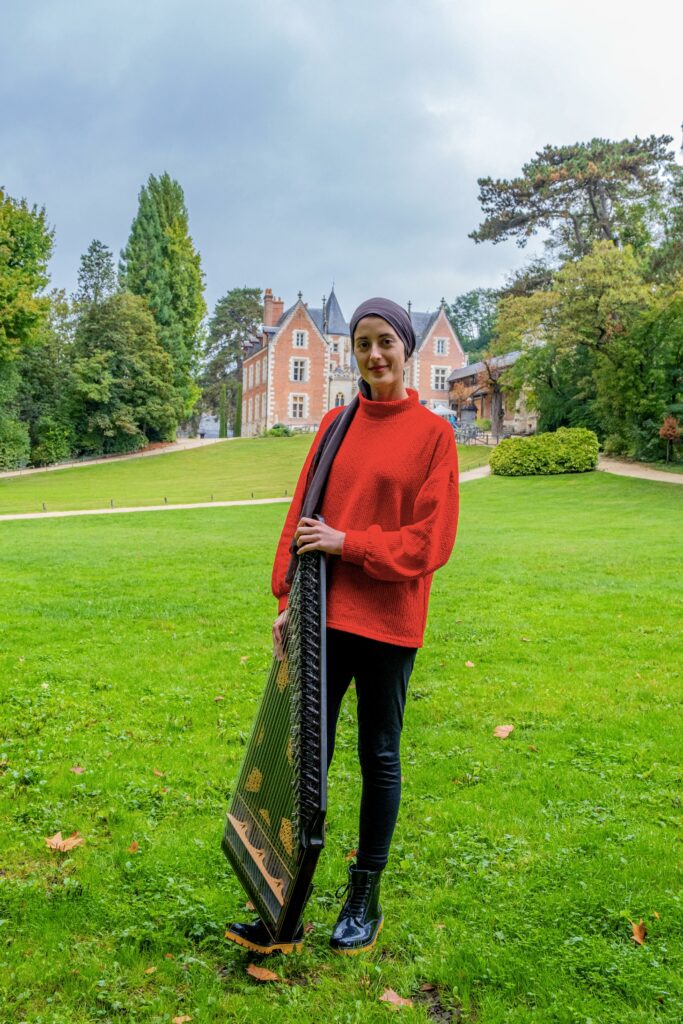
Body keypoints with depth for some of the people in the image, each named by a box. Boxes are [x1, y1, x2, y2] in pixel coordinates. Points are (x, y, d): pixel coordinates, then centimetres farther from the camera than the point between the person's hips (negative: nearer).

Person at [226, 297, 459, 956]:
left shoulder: (432, 433, -2)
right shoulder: (335, 425, 9)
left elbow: (431, 539, -8)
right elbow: (302, 516, 8)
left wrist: (348, 543, -14)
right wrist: (288, 600, 1)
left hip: (388, 622, -3)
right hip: (324, 617, 3)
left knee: (379, 756, 12)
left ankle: (365, 898, 29)